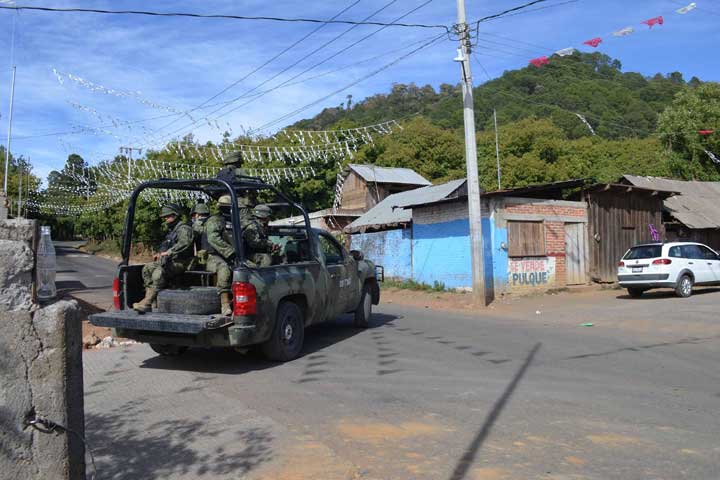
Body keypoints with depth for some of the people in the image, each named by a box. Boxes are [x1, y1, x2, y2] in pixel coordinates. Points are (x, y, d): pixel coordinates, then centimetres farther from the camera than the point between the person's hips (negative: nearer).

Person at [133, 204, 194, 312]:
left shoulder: (183, 228, -8)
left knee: (158, 272, -31)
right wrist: (160, 254, 10)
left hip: (180, 263, -10)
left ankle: (147, 303, -31)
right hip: (170, 261, 10)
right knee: (147, 268, -2)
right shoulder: (171, 230, 25)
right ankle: (149, 295, -12)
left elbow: (184, 243, -27)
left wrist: (168, 252, -26)